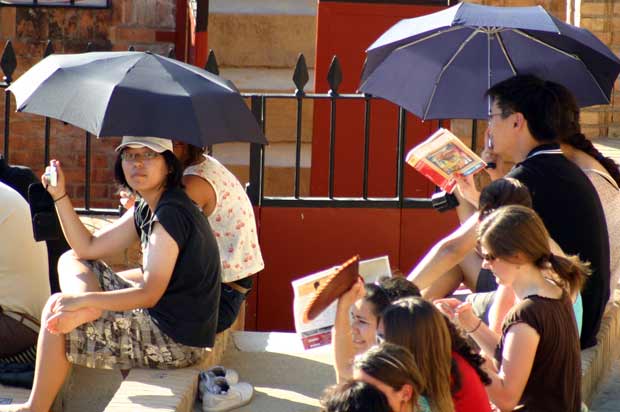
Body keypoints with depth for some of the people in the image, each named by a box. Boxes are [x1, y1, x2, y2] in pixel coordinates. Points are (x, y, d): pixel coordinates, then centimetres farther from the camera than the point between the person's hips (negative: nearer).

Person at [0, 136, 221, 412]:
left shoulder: (171, 213, -20)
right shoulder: (146, 210, 10)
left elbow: (150, 293, -24)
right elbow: (88, 248, 13)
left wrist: (83, 300, -24)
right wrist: (60, 196, 3)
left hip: (177, 342, -10)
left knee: (56, 307, -5)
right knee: (71, 261, 15)